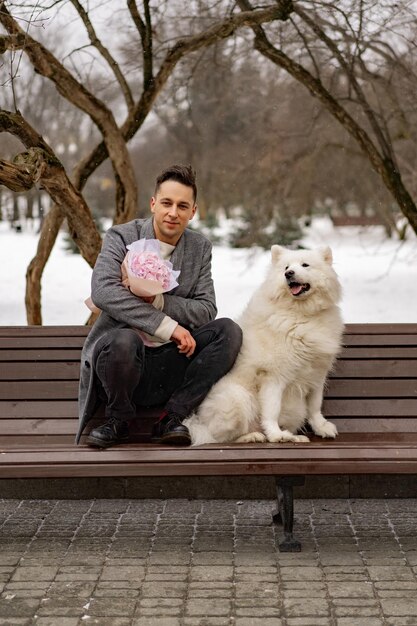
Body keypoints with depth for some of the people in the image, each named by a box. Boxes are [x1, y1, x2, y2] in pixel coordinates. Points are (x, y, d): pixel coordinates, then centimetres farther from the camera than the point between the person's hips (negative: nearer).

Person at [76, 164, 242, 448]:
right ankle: (118, 420, -7)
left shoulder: (200, 247, 8)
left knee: (229, 331, -17)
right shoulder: (121, 237, -5)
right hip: (127, 360, -4)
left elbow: (206, 309, 1)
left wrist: (158, 300, -18)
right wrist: (168, 326, -26)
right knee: (123, 341, -38)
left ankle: (171, 418, -10)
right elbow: (103, 291, -23)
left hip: (171, 361, 4)